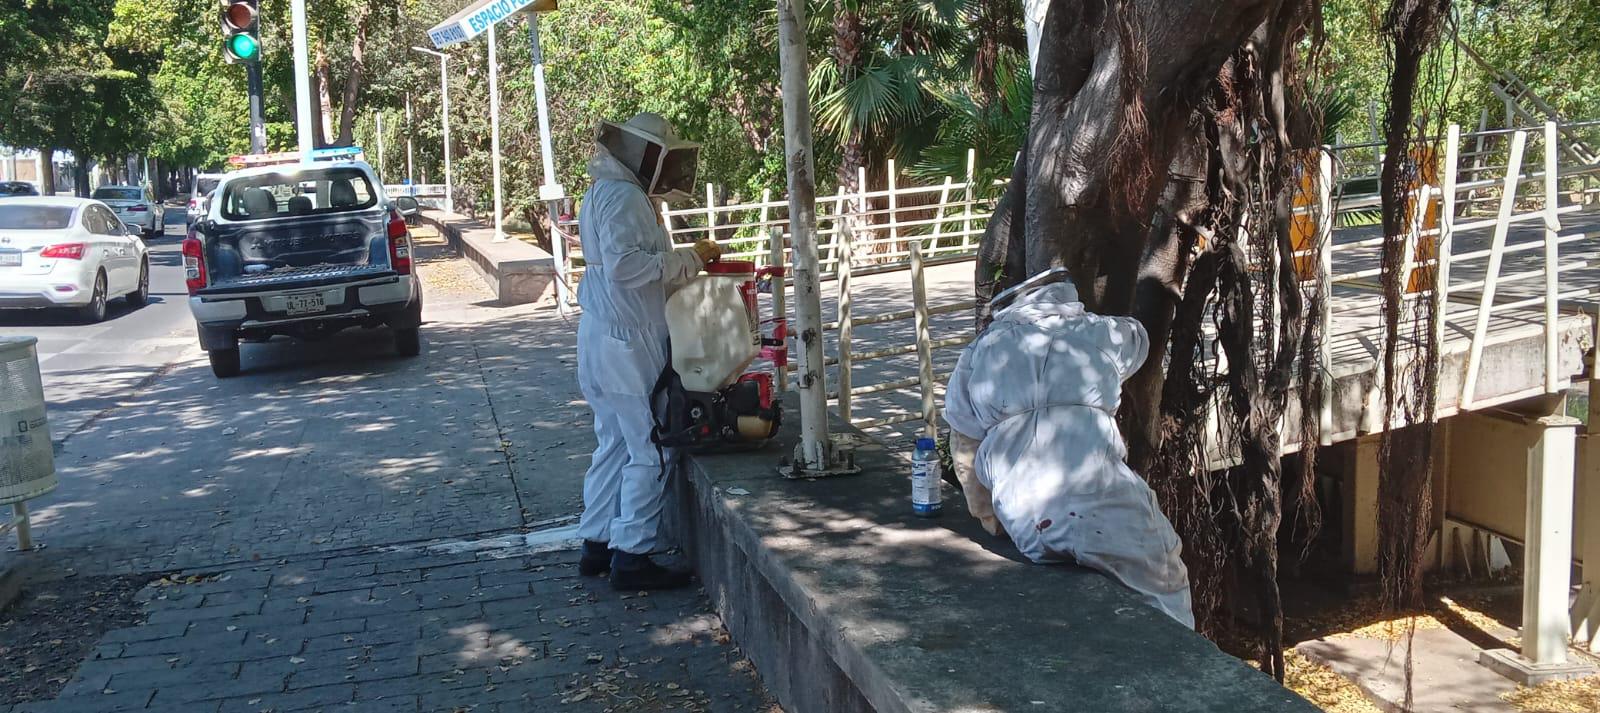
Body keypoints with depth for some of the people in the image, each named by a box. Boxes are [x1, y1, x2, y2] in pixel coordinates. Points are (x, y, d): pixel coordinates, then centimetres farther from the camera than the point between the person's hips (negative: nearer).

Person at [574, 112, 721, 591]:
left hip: (607, 339, 11)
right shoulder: (623, 197, -14)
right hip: (628, 342, -11)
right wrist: (687, 258, -18)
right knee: (649, 452, -5)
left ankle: (597, 544, 23)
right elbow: (624, 265, -26)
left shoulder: (606, 193, 19)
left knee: (614, 444, 16)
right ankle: (631, 556, 0)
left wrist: (690, 263, 15)